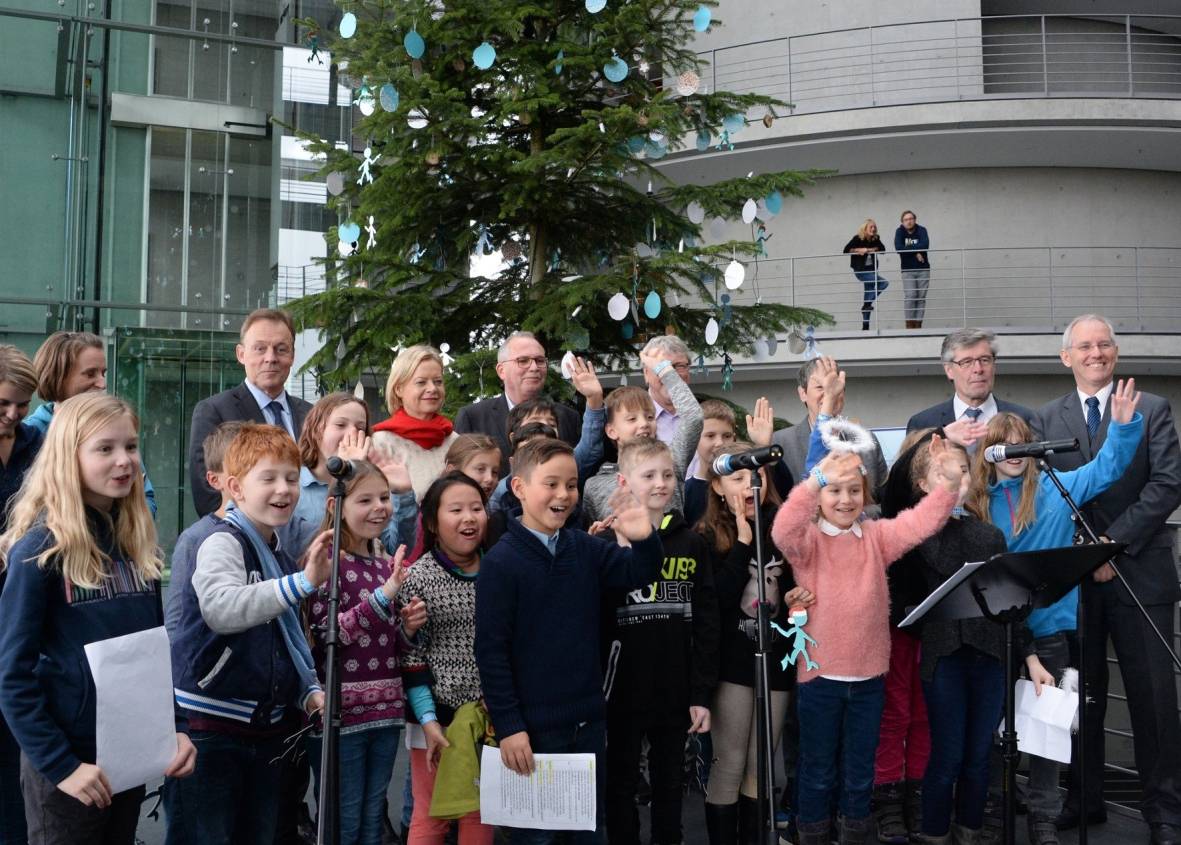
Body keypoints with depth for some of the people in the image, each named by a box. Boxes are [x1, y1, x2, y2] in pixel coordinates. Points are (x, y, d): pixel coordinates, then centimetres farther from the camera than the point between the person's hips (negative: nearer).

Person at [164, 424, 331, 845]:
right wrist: (302, 583, -40)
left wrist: (309, 692, 6)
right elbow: (222, 609, -33)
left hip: (266, 728, 8)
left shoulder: (284, 558, 14)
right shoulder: (222, 543, -11)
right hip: (210, 727, -8)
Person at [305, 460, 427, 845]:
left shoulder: (387, 563, 11)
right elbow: (327, 634, -19)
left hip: (385, 709, 7)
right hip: (340, 712, -6)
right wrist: (384, 594, -27)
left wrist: (407, 627, -2)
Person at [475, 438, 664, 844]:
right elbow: (491, 650, -13)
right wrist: (508, 726, -15)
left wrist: (645, 539, -25)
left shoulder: (586, 548, 4)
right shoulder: (500, 561, -12)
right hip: (533, 727, -5)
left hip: (589, 720, 6)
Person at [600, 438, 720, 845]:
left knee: (670, 781, 16)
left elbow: (706, 623, 3)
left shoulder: (692, 543, 3)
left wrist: (702, 692, 0)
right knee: (621, 781, 11)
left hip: (676, 689, 3)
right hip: (624, 688, -3)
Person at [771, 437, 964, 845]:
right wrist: (816, 480, -42)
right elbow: (783, 532, -28)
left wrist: (950, 482, -27)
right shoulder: (808, 540, -6)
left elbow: (920, 522, -10)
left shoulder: (877, 536, 5)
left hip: (869, 676, 3)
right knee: (818, 770, 10)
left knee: (861, 770, 16)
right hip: (820, 676, -3)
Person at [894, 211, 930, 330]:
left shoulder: (921, 230, -1)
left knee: (921, 297, -1)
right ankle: (909, 323, -8)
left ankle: (918, 323, 0)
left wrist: (908, 248, -14)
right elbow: (898, 248, -16)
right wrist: (916, 251, -14)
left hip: (923, 269, 1)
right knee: (911, 296, -12)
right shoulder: (900, 232, 0)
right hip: (907, 271, -1)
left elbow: (925, 245, -18)